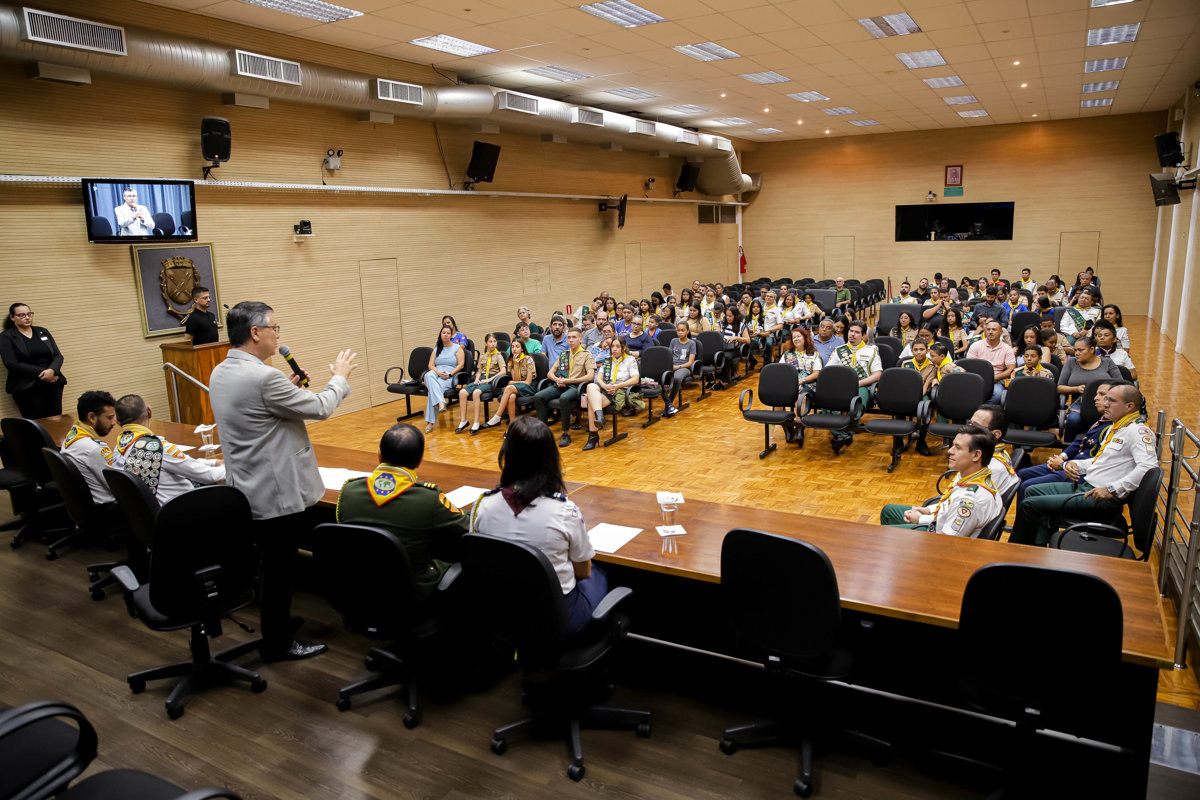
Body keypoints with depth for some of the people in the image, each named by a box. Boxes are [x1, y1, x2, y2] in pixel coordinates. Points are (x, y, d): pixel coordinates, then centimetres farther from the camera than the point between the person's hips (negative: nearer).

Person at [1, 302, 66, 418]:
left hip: (53, 383, 3)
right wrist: (41, 373, -14)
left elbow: (58, 356, 10)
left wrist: (52, 370, -12)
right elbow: (12, 364, -6)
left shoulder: (42, 331, 17)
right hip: (27, 387, -3)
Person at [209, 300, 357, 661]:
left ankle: (276, 623, 39)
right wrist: (339, 377, 1)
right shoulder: (263, 377, -26)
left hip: (247, 487, 10)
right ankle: (279, 644, 19)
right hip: (277, 492, -10)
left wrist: (288, 385, 10)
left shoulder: (220, 373, 4)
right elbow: (320, 408, -15)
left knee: (272, 564, 23)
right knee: (279, 569, 5)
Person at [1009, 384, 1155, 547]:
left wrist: (1112, 490, -28)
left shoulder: (1138, 431, -15)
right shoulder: (1115, 428, 17)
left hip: (1103, 501, -11)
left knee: (1029, 505, -15)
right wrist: (1075, 464, 9)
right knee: (1033, 491, 13)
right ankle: (1039, 549, 9)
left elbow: (1148, 466, -28)